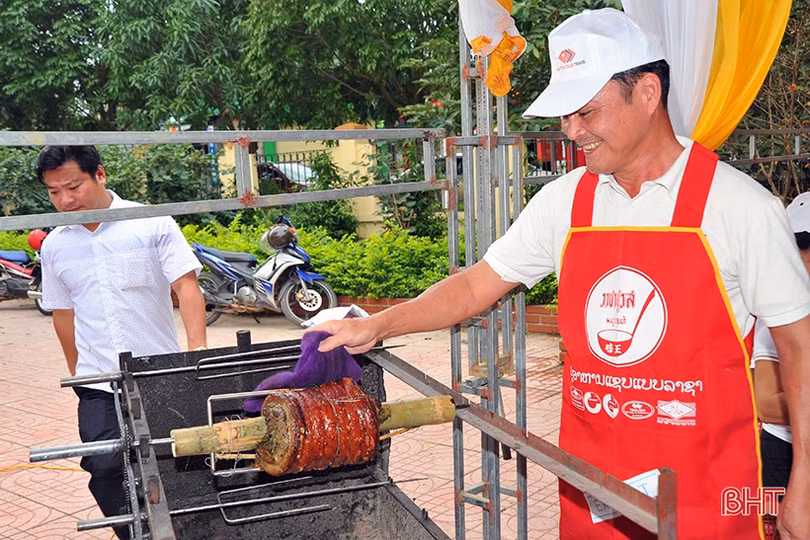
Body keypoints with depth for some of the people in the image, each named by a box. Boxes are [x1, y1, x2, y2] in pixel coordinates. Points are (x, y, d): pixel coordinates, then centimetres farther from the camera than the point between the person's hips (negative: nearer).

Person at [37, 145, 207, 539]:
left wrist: (198, 348, -21)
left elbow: (186, 285, -11)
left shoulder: (152, 224, -8)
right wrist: (78, 373, 17)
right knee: (104, 469, -3)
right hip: (98, 386, 3)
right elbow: (62, 313, 15)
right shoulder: (54, 246, 5)